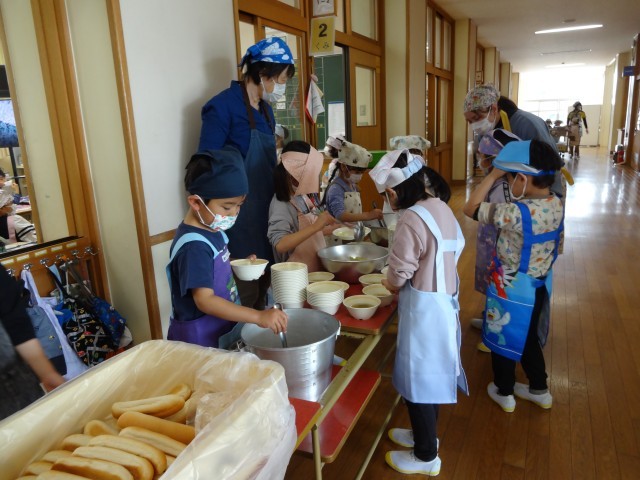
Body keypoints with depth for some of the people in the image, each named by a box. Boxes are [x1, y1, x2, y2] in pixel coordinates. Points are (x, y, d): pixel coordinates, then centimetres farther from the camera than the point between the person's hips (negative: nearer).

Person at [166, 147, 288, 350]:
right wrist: (259, 317, -37)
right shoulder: (194, 246, -26)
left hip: (226, 329, 9)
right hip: (202, 340, -9)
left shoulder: (212, 229, 2)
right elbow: (205, 300, -31)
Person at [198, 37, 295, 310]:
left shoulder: (265, 108, 12)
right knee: (243, 295, 0)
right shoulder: (223, 107, -13)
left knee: (263, 288, 16)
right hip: (239, 218, -8)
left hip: (265, 213, 8)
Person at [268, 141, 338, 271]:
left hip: (315, 269, 7)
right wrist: (316, 226, -31)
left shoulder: (303, 198, 5)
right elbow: (280, 245, -28)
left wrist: (335, 229, 12)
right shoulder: (281, 204, -17)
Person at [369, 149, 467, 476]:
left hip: (423, 308, -9)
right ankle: (425, 434, 44)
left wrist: (388, 284, 4)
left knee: (418, 379, 8)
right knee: (430, 373, 23)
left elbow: (399, 274, -19)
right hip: (443, 301, 9)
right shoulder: (440, 207, 3)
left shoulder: (412, 219, -25)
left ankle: (426, 456, 28)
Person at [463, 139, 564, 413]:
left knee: (503, 339, 15)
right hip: (538, 286, 7)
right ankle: (539, 390, 43)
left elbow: (470, 209, -22)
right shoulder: (556, 205, -8)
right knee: (528, 338, 26)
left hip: (510, 289, -7)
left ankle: (504, 393, 35)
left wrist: (493, 175, -16)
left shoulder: (517, 213, -31)